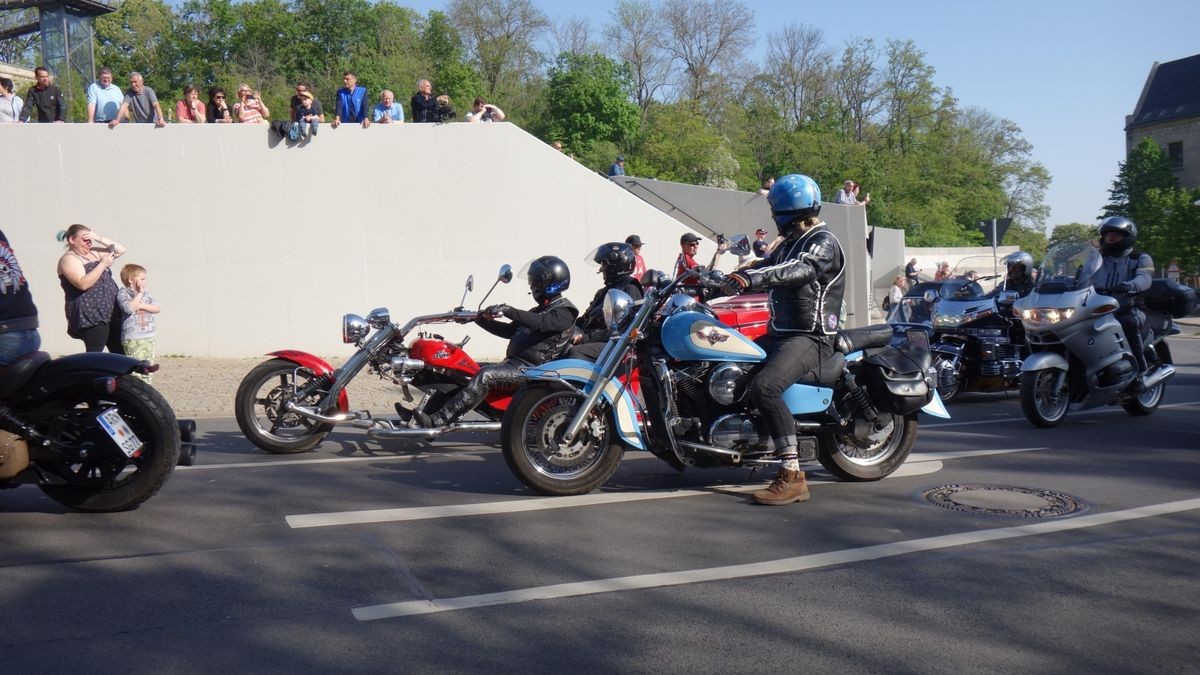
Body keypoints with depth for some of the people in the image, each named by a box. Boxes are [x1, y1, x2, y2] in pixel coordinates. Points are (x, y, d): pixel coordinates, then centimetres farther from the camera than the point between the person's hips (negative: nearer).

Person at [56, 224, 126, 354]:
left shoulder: (94, 253, 16)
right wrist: (103, 264, -19)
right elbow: (83, 284, -21)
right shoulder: (68, 259, -6)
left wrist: (99, 238, -2)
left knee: (120, 353, 7)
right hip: (90, 316, -8)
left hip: (111, 313, 8)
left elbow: (121, 250, 11)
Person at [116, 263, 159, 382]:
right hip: (132, 339, -7)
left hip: (149, 337, 7)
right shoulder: (123, 293, -5)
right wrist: (139, 293, -15)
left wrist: (142, 306, -9)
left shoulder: (145, 294, 15)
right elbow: (129, 308, -24)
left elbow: (156, 309, 6)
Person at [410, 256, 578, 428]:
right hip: (514, 361, 10)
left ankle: (438, 420, -36)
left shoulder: (564, 311, -3)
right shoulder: (540, 310, 27)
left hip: (531, 367, -10)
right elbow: (509, 331, 23)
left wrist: (508, 311, -33)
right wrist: (479, 318, 13)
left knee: (485, 376, -31)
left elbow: (541, 323, -25)